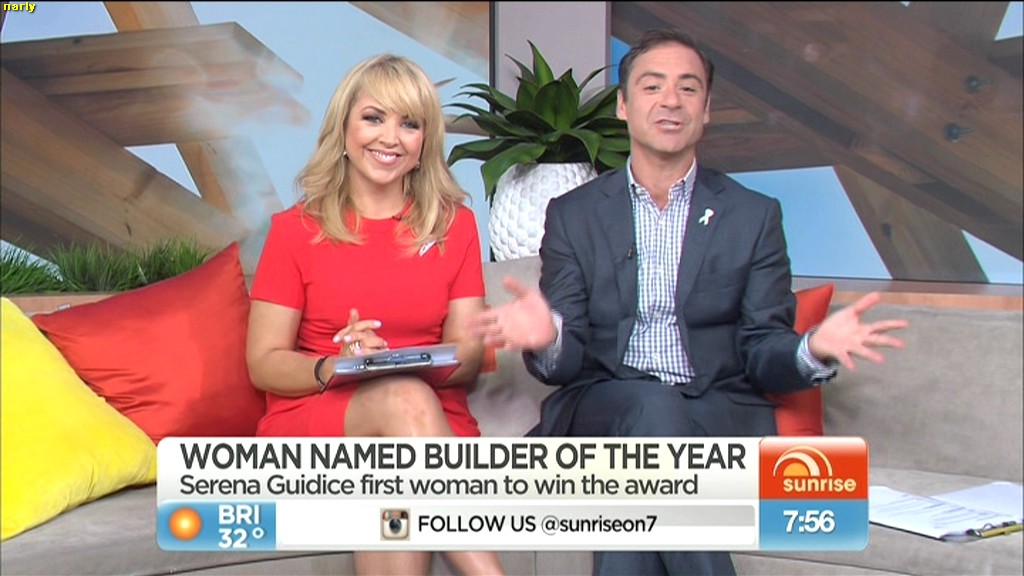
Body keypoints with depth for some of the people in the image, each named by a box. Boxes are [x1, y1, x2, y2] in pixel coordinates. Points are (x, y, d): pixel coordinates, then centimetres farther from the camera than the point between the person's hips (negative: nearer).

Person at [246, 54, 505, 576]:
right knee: (403, 399, -35)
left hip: (432, 420, 1)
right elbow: (264, 364, 2)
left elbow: (469, 354, 6)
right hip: (311, 420, 0)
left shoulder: (454, 224, 10)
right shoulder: (296, 228, 5)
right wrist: (335, 367, -18)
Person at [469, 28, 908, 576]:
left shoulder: (754, 215, 11)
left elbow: (763, 353, 6)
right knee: (651, 407, -34)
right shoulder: (572, 214, 11)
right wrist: (547, 338, -21)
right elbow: (569, 360, 4)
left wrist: (814, 348, -17)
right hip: (604, 405, 1)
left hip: (718, 414, 0)